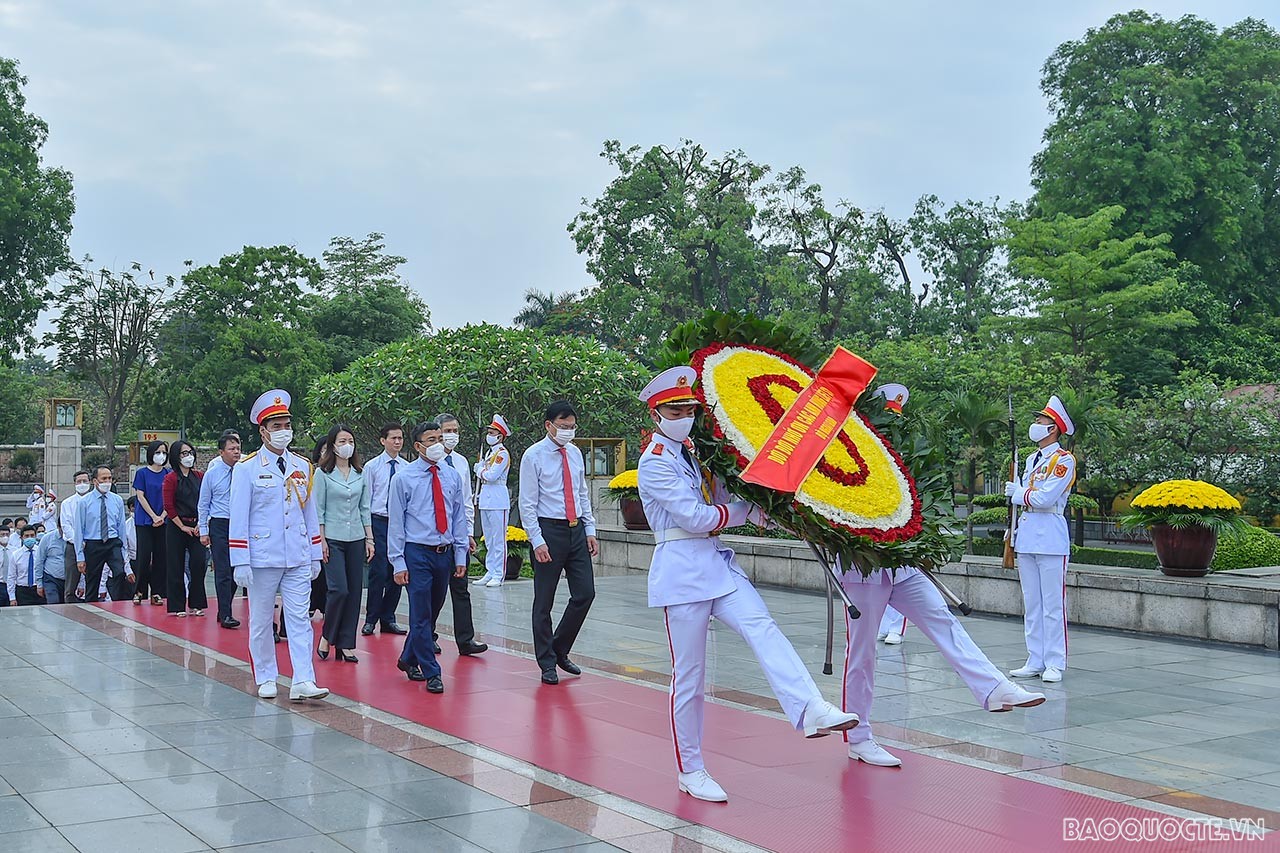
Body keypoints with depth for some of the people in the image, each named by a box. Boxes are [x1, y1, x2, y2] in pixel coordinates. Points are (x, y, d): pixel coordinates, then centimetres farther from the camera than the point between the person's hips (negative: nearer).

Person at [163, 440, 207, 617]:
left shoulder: (200, 476, 8)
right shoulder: (171, 478, -4)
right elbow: (169, 506, -7)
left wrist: (200, 524, -1)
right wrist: (183, 526, -8)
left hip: (196, 527, 3)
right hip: (176, 527, -3)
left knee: (199, 562, -6)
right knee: (176, 567, 2)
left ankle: (195, 605, 5)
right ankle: (178, 606, 10)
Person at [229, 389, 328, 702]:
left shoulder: (303, 467, 9)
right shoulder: (247, 468, -3)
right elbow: (238, 518, -5)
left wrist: (315, 556, 12)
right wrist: (240, 562, -10)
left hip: (298, 559, 3)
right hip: (262, 559, -3)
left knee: (300, 619, -3)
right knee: (261, 622, 8)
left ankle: (303, 682, -6)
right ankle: (266, 679, 20)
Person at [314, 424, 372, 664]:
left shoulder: (361, 473, 9)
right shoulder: (323, 473, -3)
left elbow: (365, 509, 12)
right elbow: (318, 510, -3)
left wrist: (369, 539, 8)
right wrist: (321, 541, -9)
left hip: (356, 539, 4)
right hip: (333, 538, -4)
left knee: (354, 592, 3)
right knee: (339, 589, -13)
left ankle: (345, 644, 10)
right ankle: (326, 636, 8)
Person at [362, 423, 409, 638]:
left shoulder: (407, 468, 7)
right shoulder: (372, 466, -2)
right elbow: (365, 500, 0)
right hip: (379, 522, -3)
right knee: (378, 573, -6)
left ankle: (388, 619, 18)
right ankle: (370, 620, 6)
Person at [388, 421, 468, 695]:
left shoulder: (453, 477, 7)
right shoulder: (404, 479, -4)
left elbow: (459, 517, 12)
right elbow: (395, 523, -3)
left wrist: (461, 556, 7)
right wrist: (398, 563, -8)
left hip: (445, 553, 5)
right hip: (417, 552, -4)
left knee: (432, 612, 13)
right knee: (421, 615, -5)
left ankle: (408, 659, 33)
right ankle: (432, 673, 3)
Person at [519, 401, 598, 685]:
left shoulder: (575, 453, 10)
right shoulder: (533, 456, -7)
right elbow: (527, 503, -9)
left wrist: (590, 530, 9)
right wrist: (537, 541, -15)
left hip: (576, 530, 6)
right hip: (549, 530, -6)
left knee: (585, 594, 4)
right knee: (544, 601, 3)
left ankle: (560, 649, 22)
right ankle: (547, 663, 14)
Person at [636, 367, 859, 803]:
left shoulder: (693, 452, 17)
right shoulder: (655, 462, -8)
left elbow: (722, 502, 17)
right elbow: (695, 517, -15)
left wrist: (765, 513, -1)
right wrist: (749, 510, -4)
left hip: (717, 562, 7)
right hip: (681, 569, -6)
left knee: (762, 627, -20)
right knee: (689, 674, 0)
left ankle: (810, 710, -39)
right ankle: (690, 771, 12)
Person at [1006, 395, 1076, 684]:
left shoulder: (1064, 460, -8)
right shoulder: (1032, 459, 18)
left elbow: (1045, 498, -17)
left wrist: (1018, 493, -3)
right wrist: (1017, 492, -1)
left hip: (1051, 537, -8)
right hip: (1026, 535, 8)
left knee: (1053, 604, -5)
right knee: (1031, 604, 10)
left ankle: (1055, 663, 0)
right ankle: (1035, 661, 16)